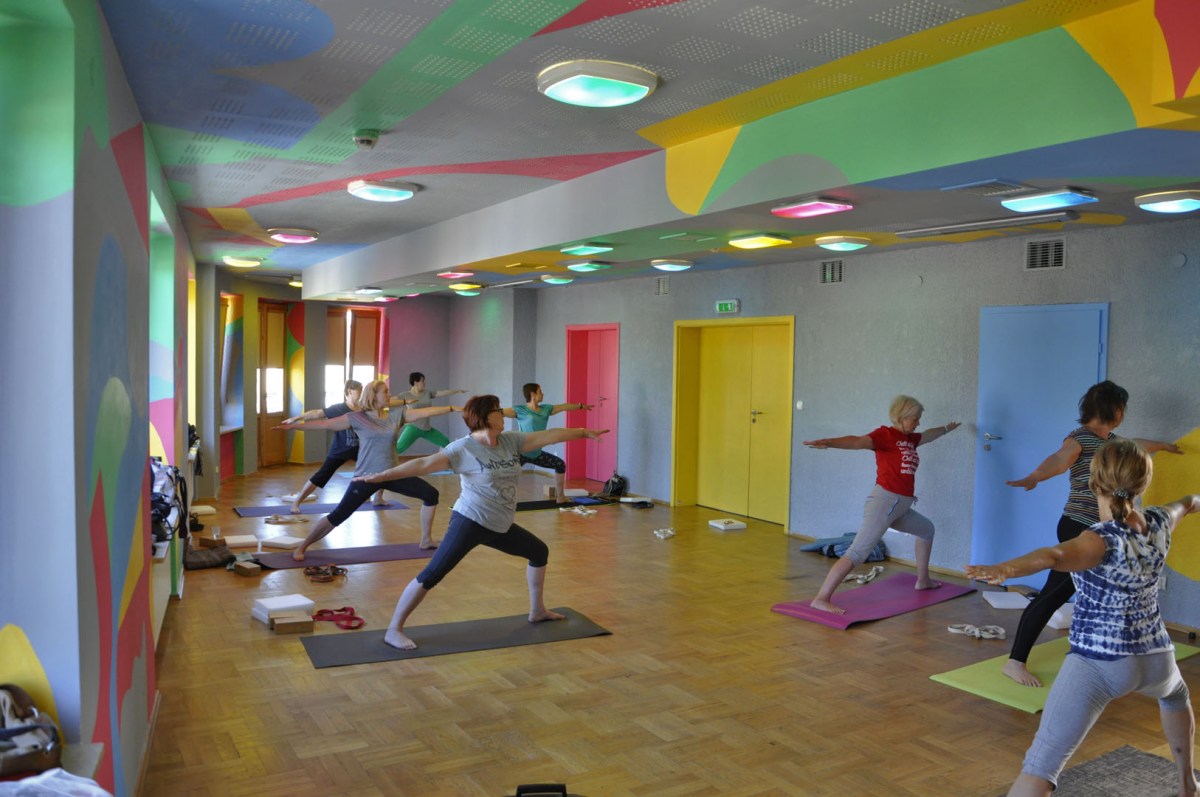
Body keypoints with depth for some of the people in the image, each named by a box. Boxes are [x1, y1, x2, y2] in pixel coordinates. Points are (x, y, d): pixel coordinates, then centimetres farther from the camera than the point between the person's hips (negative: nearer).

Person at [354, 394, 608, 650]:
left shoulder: (511, 441, 3)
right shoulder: (464, 448, -16)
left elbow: (549, 435, 6)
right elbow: (424, 464, -21)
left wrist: (584, 432, 10)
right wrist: (381, 476, -28)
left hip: (500, 527, 8)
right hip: (470, 522, -8)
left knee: (539, 551, 19)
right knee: (432, 574, -12)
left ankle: (537, 611, 36)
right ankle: (393, 630, -2)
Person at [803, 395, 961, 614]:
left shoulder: (910, 439, 17)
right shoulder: (885, 434, -9)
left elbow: (930, 435, 40)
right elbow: (857, 442, -26)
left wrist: (946, 428, 60)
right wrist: (828, 442, -44)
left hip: (900, 507, 10)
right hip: (884, 501, -10)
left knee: (926, 529, 32)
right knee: (858, 552, -19)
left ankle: (923, 580, 47)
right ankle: (821, 599, -23)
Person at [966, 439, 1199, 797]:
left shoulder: (1103, 540, -20)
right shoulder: (1159, 523, -1)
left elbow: (1054, 555, -44)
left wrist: (1003, 569, -62)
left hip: (1097, 663, -7)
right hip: (1155, 659, 7)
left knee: (1041, 764, -13)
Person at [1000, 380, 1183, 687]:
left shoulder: (1110, 440, 16)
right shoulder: (1080, 439, -13)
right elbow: (1058, 460, -34)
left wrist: (1164, 446, 58)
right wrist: (1033, 477, -55)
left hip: (1102, 532, 10)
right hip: (1078, 529, -10)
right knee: (1053, 594, -13)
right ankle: (1015, 662, -12)